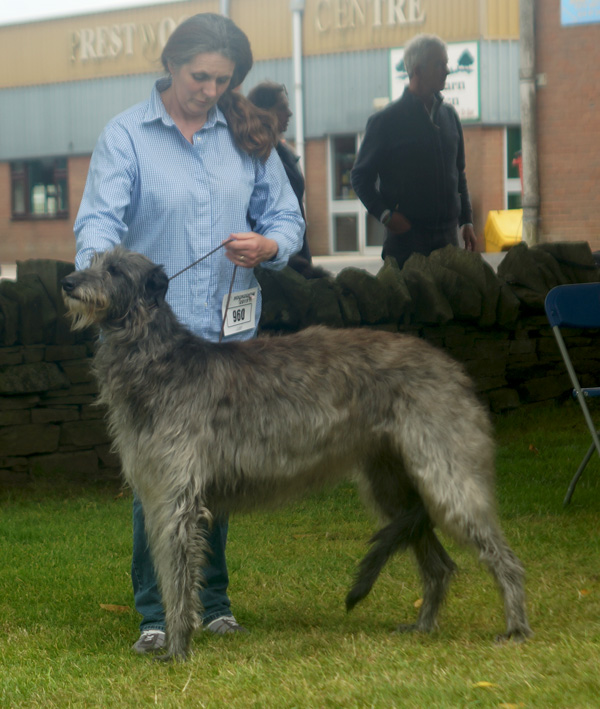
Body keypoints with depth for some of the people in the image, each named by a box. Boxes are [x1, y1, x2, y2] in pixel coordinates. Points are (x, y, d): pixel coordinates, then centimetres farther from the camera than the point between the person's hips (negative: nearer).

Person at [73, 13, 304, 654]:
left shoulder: (247, 137, 11)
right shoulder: (126, 136, -1)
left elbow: (286, 216, 13)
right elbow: (100, 221, -12)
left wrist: (268, 245, -10)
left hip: (228, 333, 4)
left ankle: (211, 603, 21)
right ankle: (156, 616, 2)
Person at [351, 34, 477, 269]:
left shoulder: (449, 115, 12)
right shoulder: (386, 121, -5)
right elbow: (361, 176, -1)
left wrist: (466, 221, 14)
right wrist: (385, 214, -13)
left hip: (448, 237, 5)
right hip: (406, 239, -5)